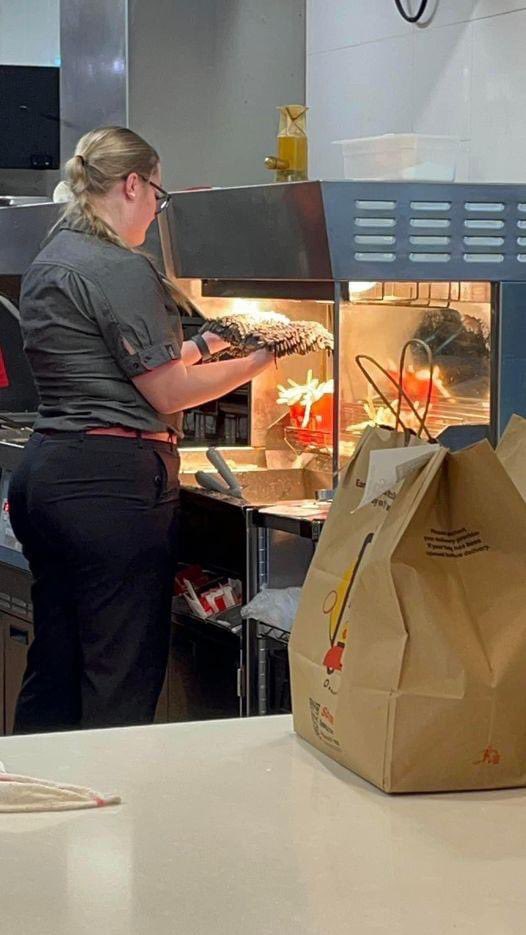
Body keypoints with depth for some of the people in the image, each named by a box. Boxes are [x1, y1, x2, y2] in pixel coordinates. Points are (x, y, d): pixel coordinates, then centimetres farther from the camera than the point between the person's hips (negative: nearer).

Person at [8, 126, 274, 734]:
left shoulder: (46, 264, 16)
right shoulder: (121, 269, -12)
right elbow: (167, 393, -10)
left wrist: (202, 347, 25)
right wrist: (256, 363, 3)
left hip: (42, 472, 10)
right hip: (111, 482, -10)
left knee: (52, 671, 14)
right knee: (120, 683, -3)